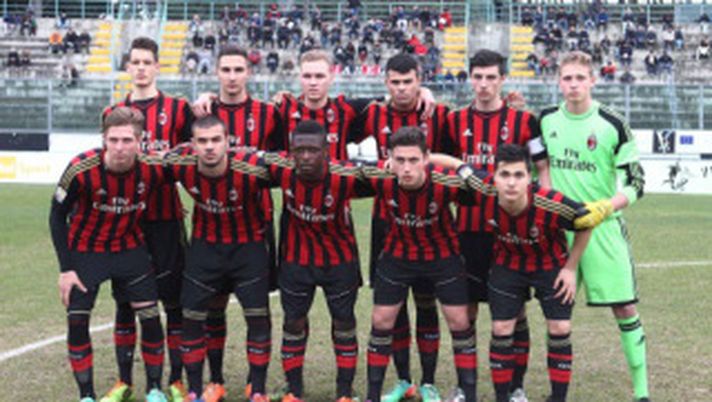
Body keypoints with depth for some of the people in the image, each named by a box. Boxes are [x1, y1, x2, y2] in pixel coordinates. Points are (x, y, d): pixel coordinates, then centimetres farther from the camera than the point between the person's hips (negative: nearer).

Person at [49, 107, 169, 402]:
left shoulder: (153, 169, -20)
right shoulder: (81, 170, -26)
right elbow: (57, 216, -12)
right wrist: (66, 268, -13)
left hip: (130, 250, 2)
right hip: (85, 252, -2)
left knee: (150, 317, -2)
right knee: (77, 322, -5)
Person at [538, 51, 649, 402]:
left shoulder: (612, 125, -6)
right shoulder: (546, 120, 4)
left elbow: (635, 181, -5)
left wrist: (607, 206, -19)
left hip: (603, 228, -3)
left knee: (624, 307, -2)